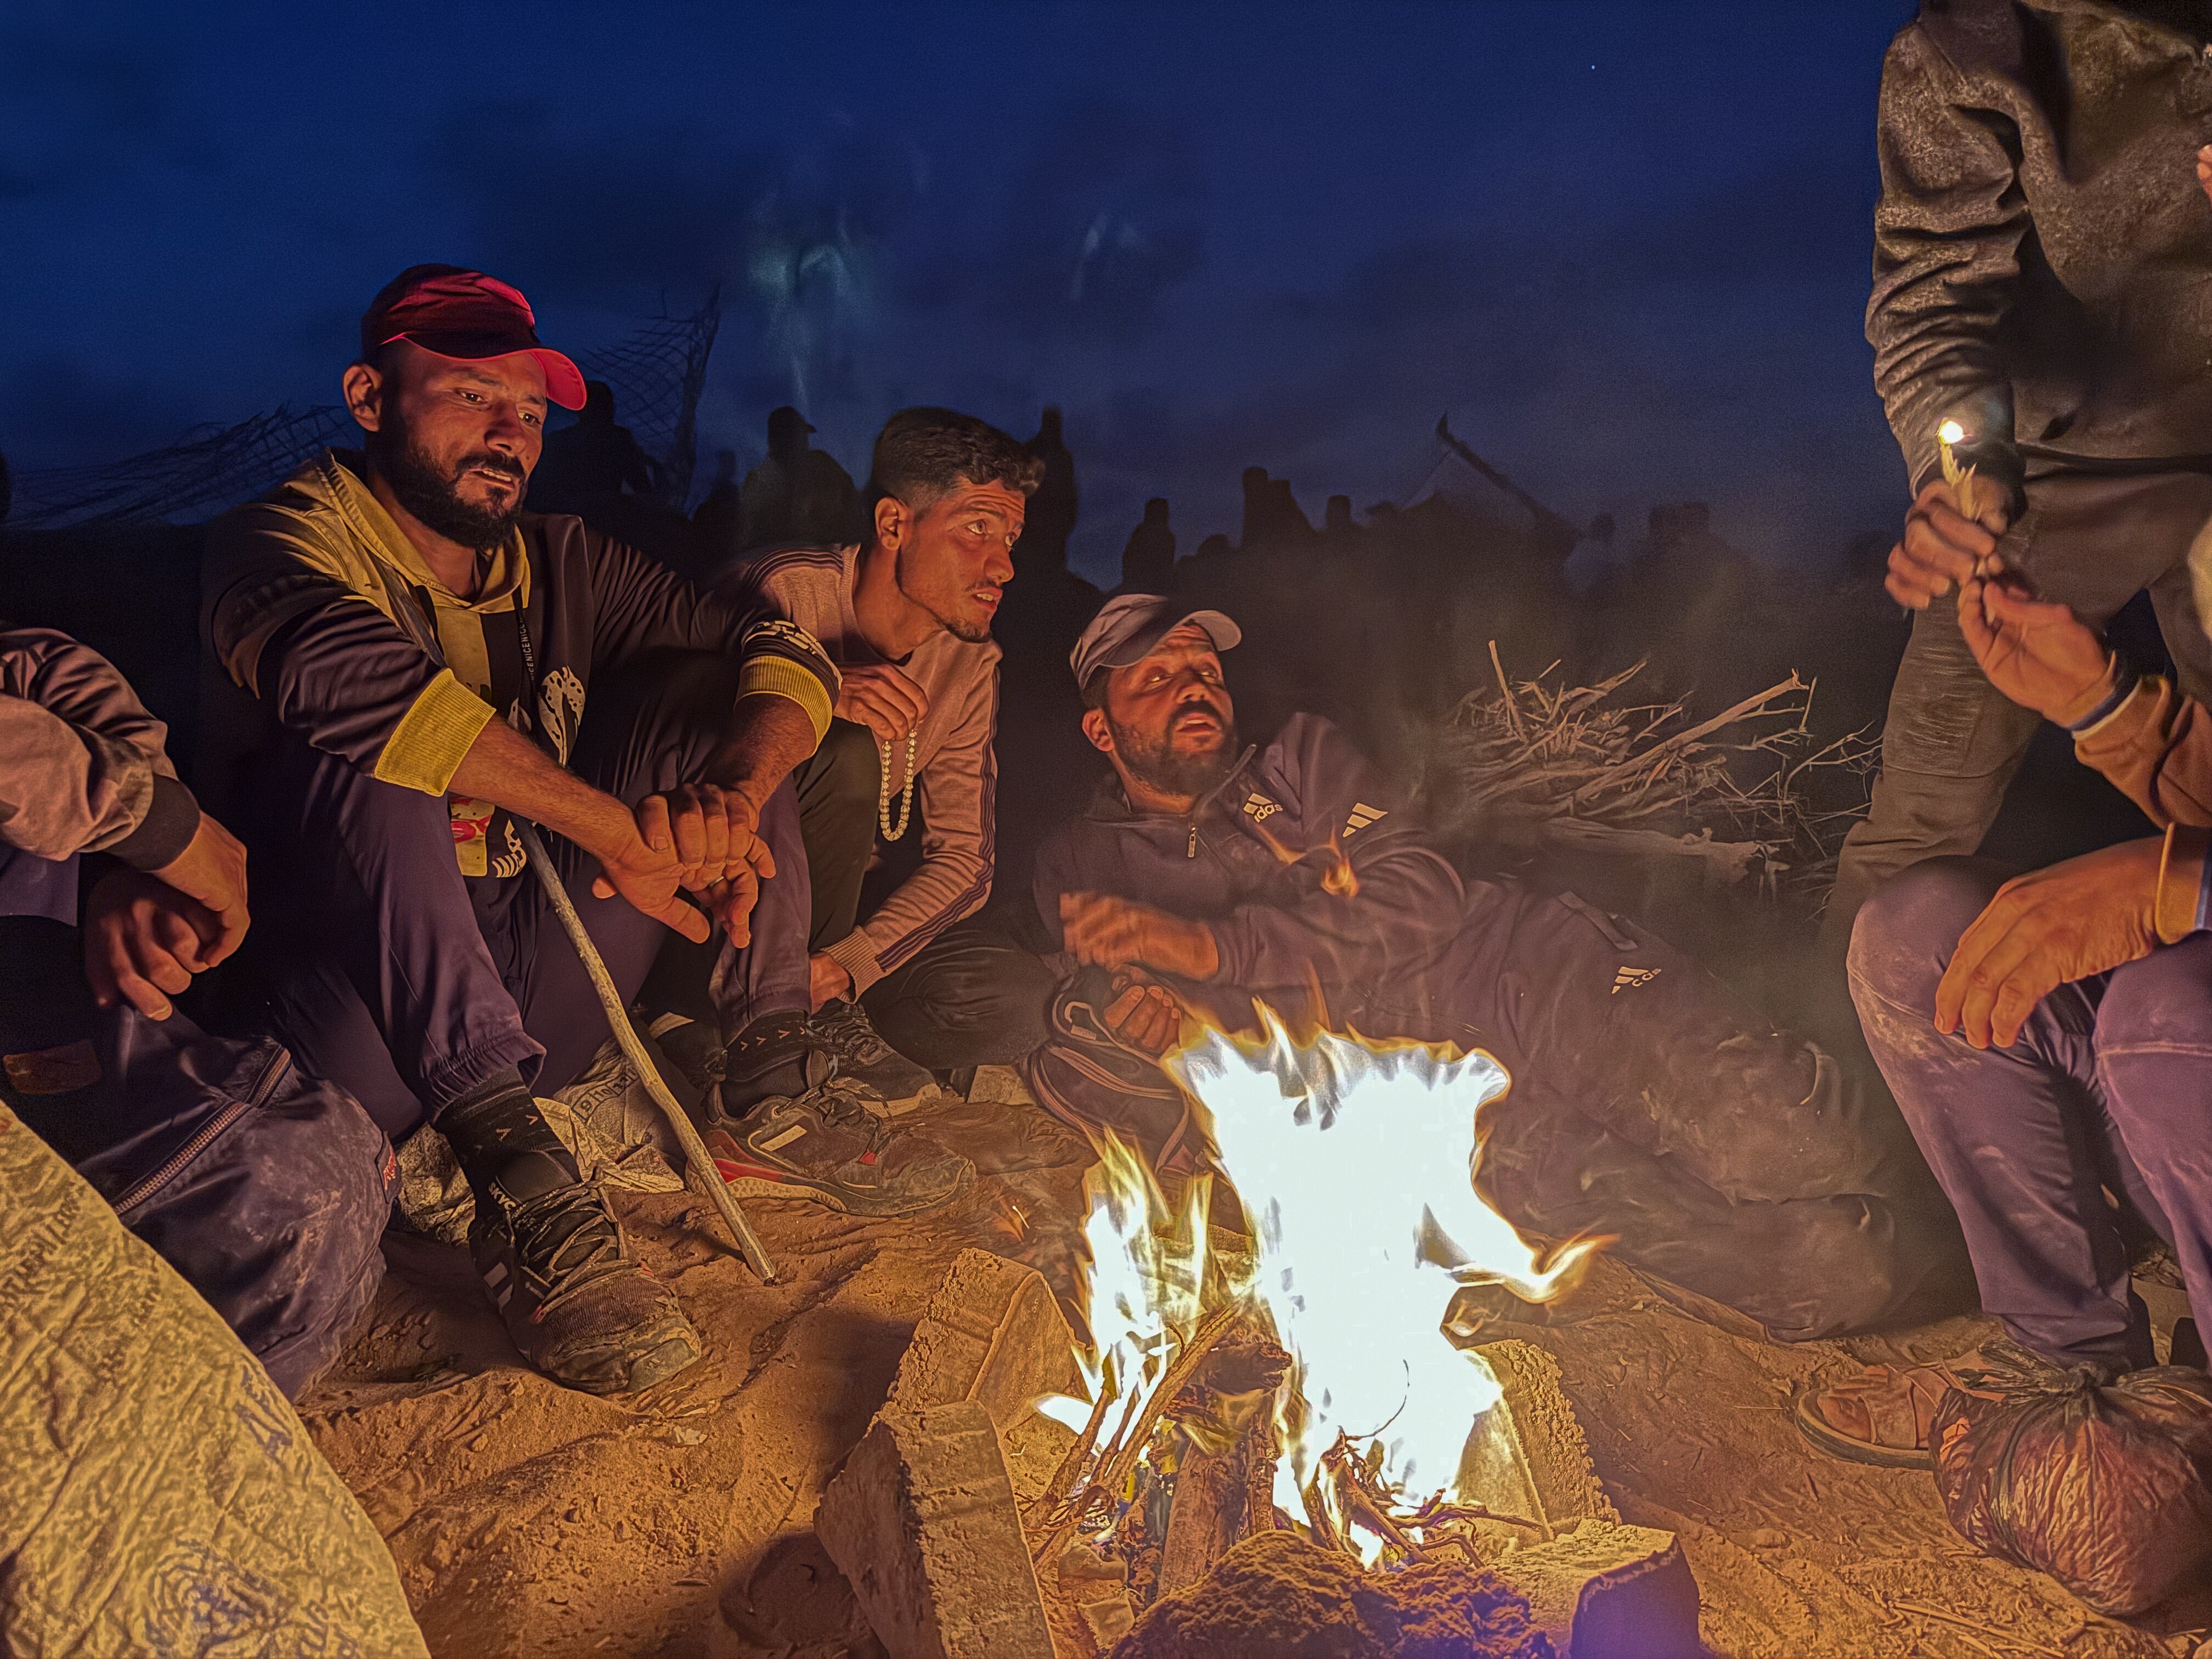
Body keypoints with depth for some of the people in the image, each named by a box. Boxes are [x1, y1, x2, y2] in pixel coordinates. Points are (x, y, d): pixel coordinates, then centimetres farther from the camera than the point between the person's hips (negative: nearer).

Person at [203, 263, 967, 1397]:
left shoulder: (560, 566, 11)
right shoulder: (282, 539, -4)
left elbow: (785, 655, 0)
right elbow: (346, 671, -29)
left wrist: (736, 795, -21)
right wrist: (614, 826, -31)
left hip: (526, 1022, 5)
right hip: (371, 1028, -5)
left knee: (705, 692, 0)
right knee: (372, 749, -29)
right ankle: (519, 1189, -37)